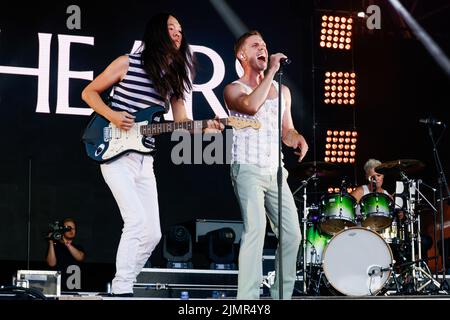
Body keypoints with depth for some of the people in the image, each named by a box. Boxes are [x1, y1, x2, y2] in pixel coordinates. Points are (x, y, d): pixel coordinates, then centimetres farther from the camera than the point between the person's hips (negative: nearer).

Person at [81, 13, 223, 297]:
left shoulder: (175, 76, 11)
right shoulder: (128, 63, -4)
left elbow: (181, 121, 9)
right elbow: (89, 92, 3)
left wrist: (204, 127, -11)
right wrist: (112, 115, -14)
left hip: (144, 160, 6)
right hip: (116, 153, -6)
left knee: (153, 232, 4)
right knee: (137, 221, -19)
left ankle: (125, 282, 19)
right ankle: (121, 290, -13)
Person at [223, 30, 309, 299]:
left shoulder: (282, 91, 18)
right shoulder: (234, 89, 1)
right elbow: (250, 106, -23)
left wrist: (297, 138, 1)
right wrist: (271, 71, -16)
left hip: (276, 172, 6)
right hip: (248, 169, -6)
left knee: (292, 234, 1)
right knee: (256, 227, -23)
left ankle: (282, 295, 13)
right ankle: (248, 298, -23)